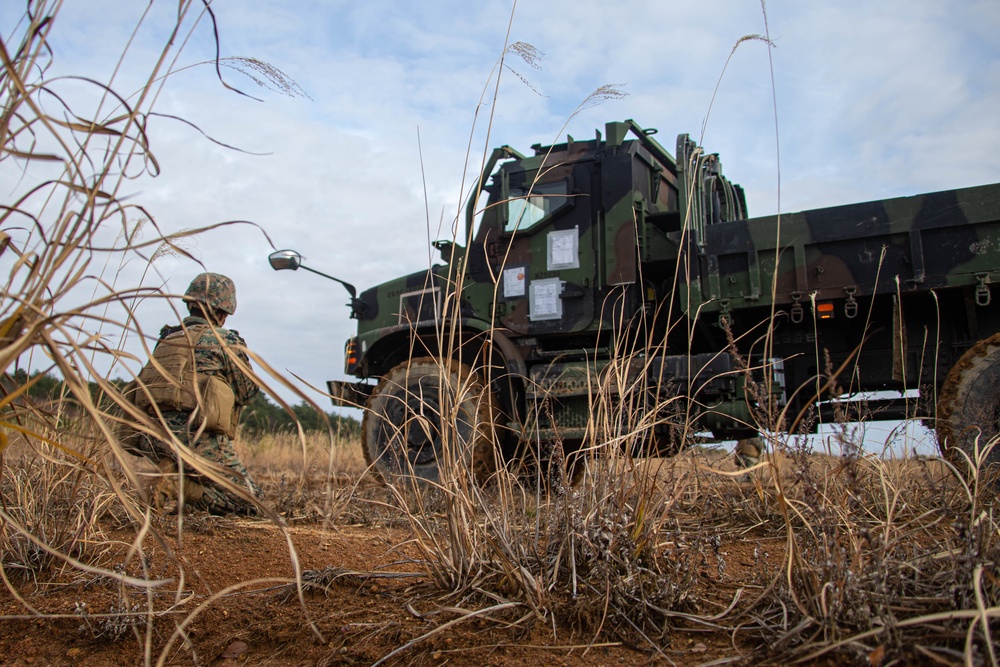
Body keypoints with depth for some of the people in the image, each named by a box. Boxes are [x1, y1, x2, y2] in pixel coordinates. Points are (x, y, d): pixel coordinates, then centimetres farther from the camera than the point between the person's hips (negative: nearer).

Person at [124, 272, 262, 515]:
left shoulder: (166, 340, 17)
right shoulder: (224, 340, -1)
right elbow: (247, 393, 3)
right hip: (197, 438, -7)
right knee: (249, 500, 3)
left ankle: (175, 474, 6)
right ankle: (180, 486, -15)